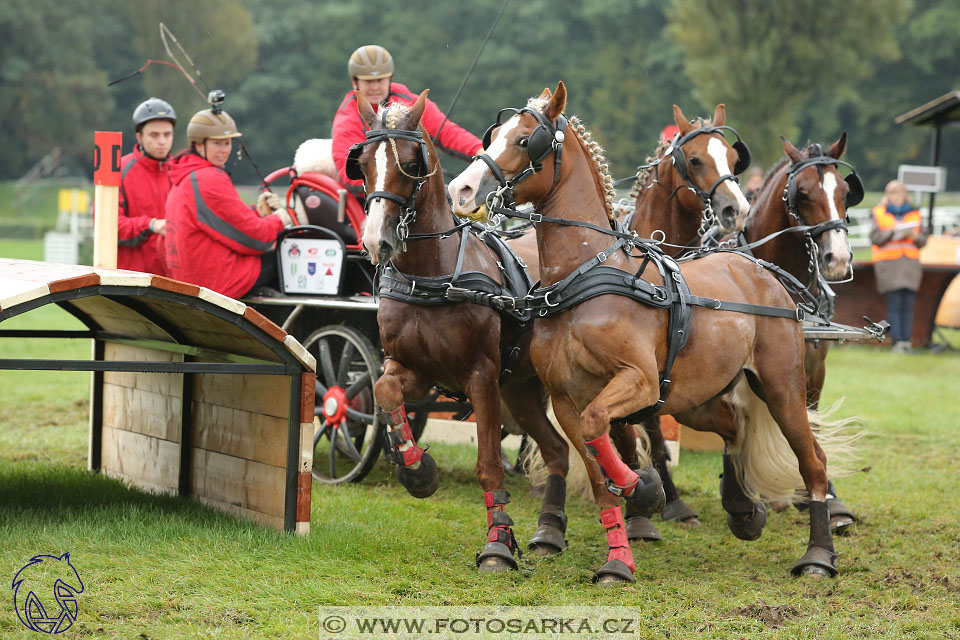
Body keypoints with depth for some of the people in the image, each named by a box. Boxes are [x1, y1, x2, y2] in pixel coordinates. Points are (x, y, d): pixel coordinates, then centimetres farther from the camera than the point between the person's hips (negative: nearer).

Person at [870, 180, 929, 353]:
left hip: (910, 265, 3)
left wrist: (914, 235, -8)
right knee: (894, 305, -10)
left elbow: (923, 240, 12)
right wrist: (893, 232, -14)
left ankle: (906, 341, 0)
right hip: (889, 265, -3)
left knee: (908, 306, -2)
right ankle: (897, 342, -11)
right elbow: (875, 237, -2)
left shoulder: (914, 214, 16)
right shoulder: (879, 213, 8)